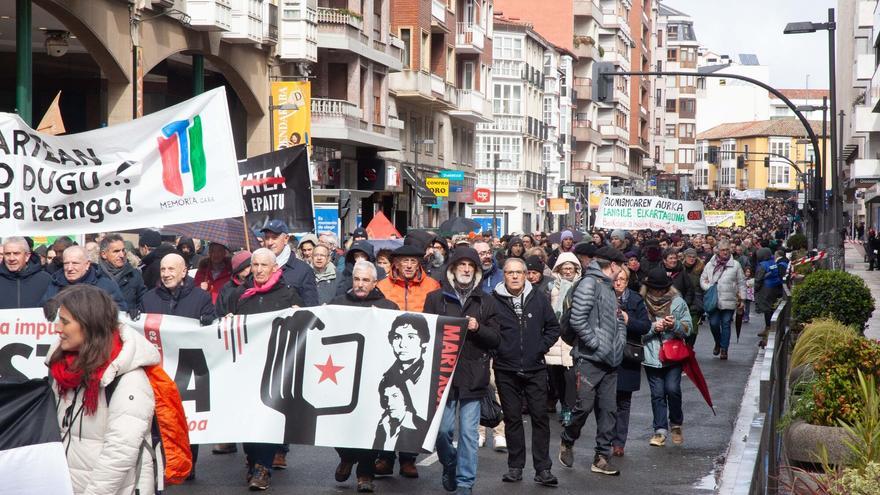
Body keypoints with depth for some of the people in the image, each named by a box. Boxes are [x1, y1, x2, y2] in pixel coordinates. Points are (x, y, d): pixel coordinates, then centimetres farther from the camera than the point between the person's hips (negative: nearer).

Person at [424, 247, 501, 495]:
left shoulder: (486, 301, 8)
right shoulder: (436, 298, 6)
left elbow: (496, 339, 6)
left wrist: (477, 328, -11)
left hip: (473, 376, 0)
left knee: (468, 432, 1)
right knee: (442, 428, 1)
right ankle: (449, 465, 29)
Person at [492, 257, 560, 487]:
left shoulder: (538, 299, 3)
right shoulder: (493, 301, -4)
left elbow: (553, 327, 11)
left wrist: (541, 348, 1)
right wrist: (495, 349, -7)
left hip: (535, 369, 1)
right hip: (506, 371, -1)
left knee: (540, 417, -1)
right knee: (512, 419, 8)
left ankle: (543, 469, 3)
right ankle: (515, 467, 16)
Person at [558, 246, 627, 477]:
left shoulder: (608, 288, 19)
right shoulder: (589, 283, -9)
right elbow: (577, 320, -18)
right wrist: (596, 344, -16)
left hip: (610, 361, 9)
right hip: (590, 360, -9)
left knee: (608, 409, 6)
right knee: (584, 405, -8)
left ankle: (602, 457, 11)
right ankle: (567, 442, 16)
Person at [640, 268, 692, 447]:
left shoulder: (678, 302, 2)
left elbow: (687, 327, 3)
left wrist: (675, 325, -16)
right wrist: (653, 327, -17)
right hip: (651, 356, 1)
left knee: (672, 389, -11)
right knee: (657, 394, 2)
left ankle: (676, 425, 12)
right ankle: (660, 430, 10)